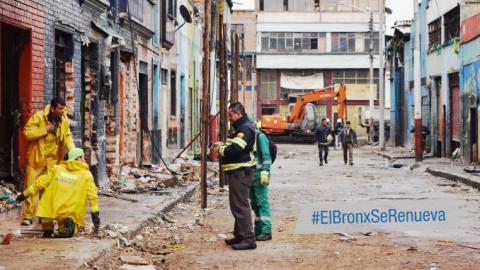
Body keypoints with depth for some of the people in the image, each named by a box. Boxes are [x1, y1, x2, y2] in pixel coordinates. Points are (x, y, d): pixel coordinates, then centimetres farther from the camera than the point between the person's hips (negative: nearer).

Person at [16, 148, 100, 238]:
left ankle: (47, 229, 11)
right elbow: (92, 196, 0)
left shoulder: (57, 168, 12)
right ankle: (70, 223, -13)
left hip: (51, 209, 1)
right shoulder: (87, 175, 7)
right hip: (72, 214, 0)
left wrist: (25, 194, 18)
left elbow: (40, 183, 10)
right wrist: (95, 214, 0)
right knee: (65, 232, 21)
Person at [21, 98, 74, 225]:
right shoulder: (38, 117, -12)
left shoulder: (64, 120, 2)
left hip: (53, 160, 4)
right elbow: (27, 133, -16)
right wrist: (44, 130, -20)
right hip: (37, 158, -4)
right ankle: (28, 216, 4)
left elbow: (67, 137, 1)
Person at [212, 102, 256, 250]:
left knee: (240, 205, -11)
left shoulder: (245, 129, -17)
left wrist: (221, 149, -10)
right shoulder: (241, 128, 19)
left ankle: (248, 239, -11)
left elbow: (235, 149, -26)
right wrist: (221, 145, 6)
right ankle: (240, 235, 27)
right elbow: (233, 146, 24)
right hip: (237, 171, 11)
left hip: (241, 172, -11)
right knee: (237, 205, 18)